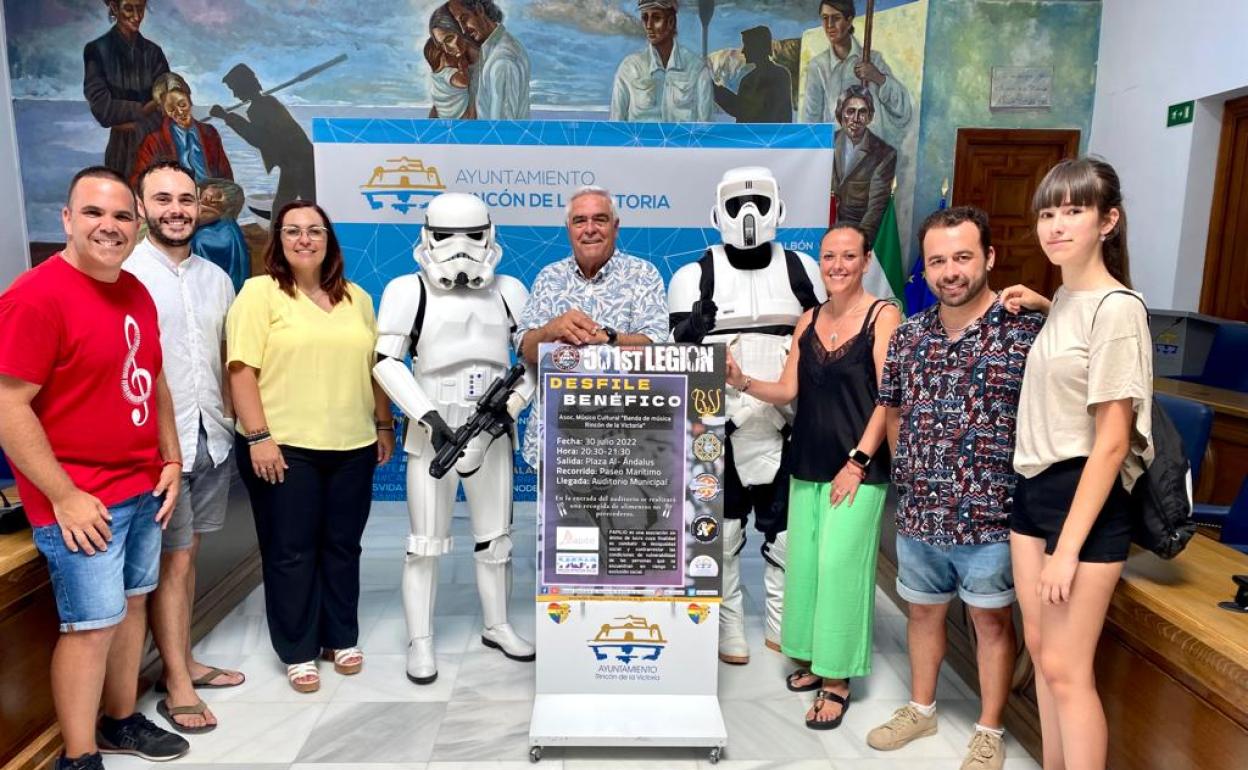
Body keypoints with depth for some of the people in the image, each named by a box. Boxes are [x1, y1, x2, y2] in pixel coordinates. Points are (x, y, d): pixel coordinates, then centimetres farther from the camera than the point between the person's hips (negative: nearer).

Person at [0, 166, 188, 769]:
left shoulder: (136, 292, 8)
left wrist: (171, 461, 10)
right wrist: (64, 496, -17)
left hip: (142, 488, 8)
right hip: (81, 500, -7)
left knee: (132, 603, 17)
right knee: (92, 624, 1)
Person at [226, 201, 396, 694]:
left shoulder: (356, 298, 12)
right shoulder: (259, 292, -3)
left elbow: (375, 367, 16)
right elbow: (242, 370, -9)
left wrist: (384, 425, 13)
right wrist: (258, 437, -15)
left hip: (351, 446, 4)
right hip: (283, 447, -4)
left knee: (342, 546, 12)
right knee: (290, 551, 6)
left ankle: (342, 639, 27)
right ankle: (297, 652, 19)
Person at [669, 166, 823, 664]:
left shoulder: (802, 271, 5)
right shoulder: (695, 277, -1)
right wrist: (691, 333, -21)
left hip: (785, 427, 2)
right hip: (720, 428, -2)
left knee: (786, 532, 11)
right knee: (722, 535, 5)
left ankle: (782, 627, 29)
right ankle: (730, 631, 23)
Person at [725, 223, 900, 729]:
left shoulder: (883, 315, -7)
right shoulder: (809, 319, 9)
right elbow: (788, 390, 8)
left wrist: (857, 461, -15)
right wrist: (743, 383, -10)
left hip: (858, 467, -6)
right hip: (807, 464, 6)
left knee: (839, 564, -4)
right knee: (805, 562, 10)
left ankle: (838, 680, 11)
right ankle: (816, 660, 28)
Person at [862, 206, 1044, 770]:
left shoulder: (1025, 330, -11)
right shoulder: (908, 335, 3)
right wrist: (907, 479, 12)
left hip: (992, 516, -4)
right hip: (918, 513, 5)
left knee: (992, 620, 13)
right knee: (923, 611, 20)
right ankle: (921, 709, 41)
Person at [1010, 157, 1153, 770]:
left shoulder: (1115, 308, -17)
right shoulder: (1063, 297, 9)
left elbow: (1112, 441, -19)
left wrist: (1069, 546, -19)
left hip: (1085, 496, -8)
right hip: (1033, 487, 9)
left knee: (1066, 668, -1)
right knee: (1039, 647, 16)